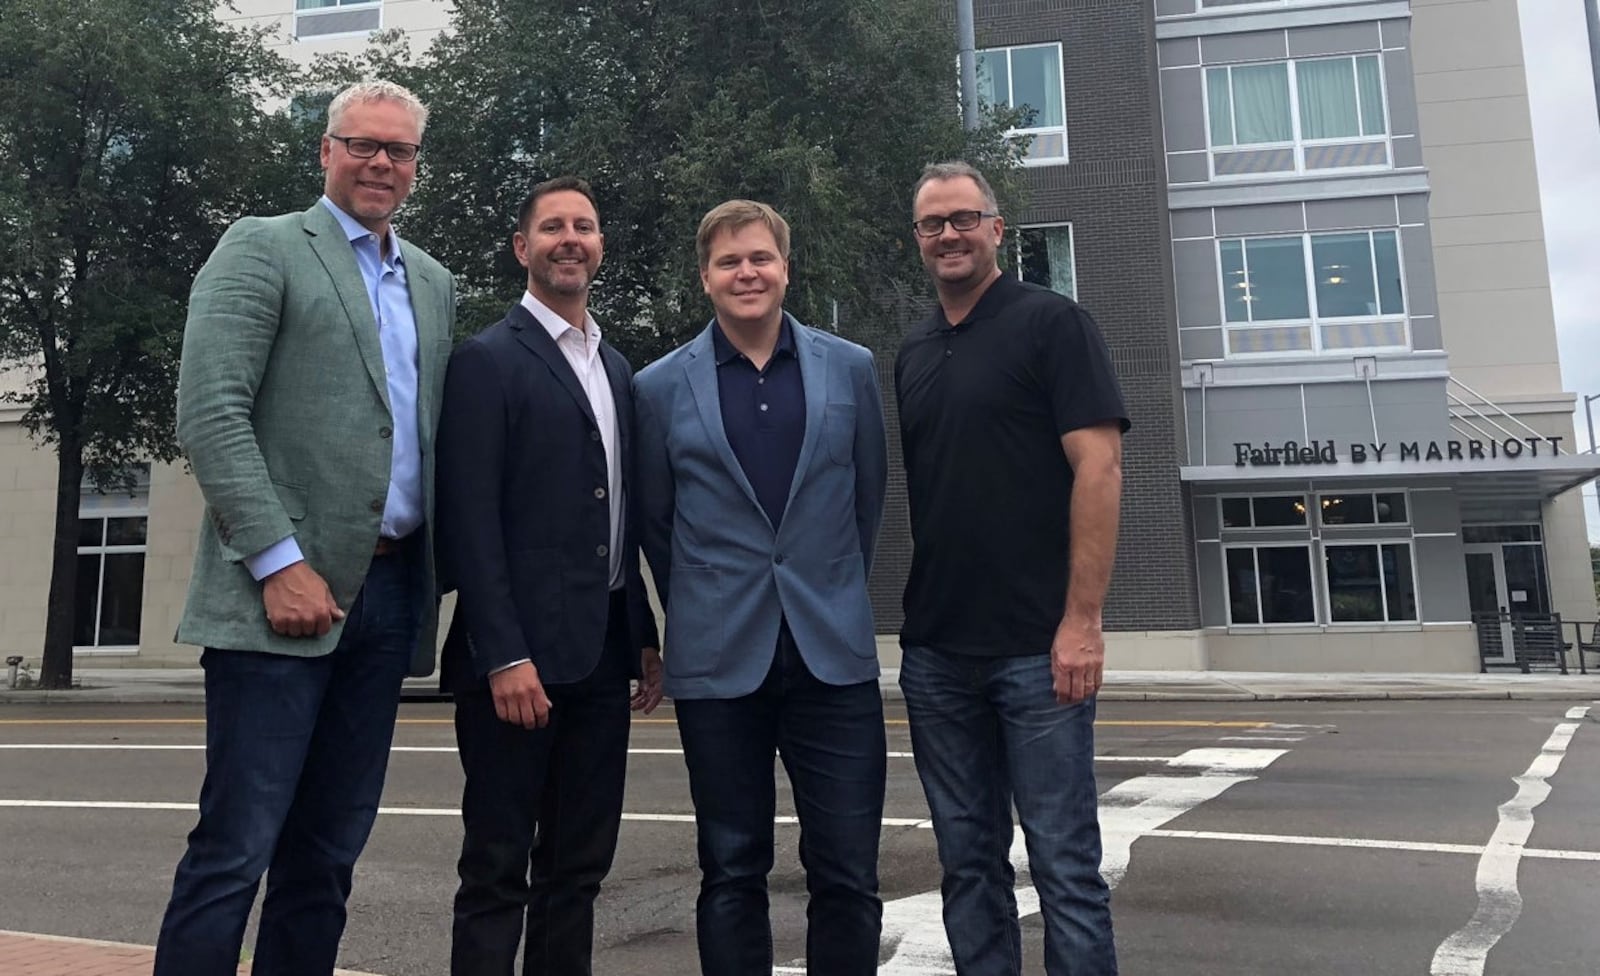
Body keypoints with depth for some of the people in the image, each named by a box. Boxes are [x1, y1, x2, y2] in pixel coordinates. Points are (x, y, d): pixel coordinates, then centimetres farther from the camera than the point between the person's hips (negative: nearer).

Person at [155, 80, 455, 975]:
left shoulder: (435, 284, 19)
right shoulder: (262, 248, 2)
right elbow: (211, 412, -9)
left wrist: (438, 569, 6)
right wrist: (280, 563, -16)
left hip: (390, 591, 6)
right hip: (285, 590, -5)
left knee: (328, 851, 11)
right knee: (235, 849, -3)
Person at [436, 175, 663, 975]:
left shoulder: (616, 367, 16)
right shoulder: (486, 359, -5)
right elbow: (469, 520, -12)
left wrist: (646, 638, 13)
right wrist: (505, 655, -18)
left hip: (601, 653, 7)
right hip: (521, 654, -7)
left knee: (578, 870, 13)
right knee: (497, 873, 3)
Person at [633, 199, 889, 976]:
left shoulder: (851, 369, 5)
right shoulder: (660, 387, 2)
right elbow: (654, 520, 9)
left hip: (834, 652, 1)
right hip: (718, 661, 0)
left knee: (848, 875, 5)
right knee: (732, 875, 10)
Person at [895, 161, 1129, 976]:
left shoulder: (1050, 322, -2)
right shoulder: (912, 353, 14)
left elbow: (1098, 465, -11)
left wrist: (1082, 618, -17)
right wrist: (899, 617, 9)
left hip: (1037, 647, -5)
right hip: (934, 650, 6)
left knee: (1064, 860, 2)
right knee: (968, 861, 14)